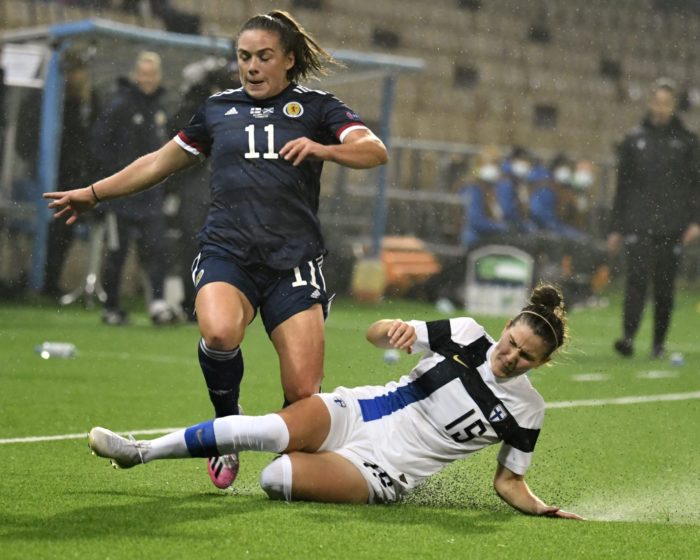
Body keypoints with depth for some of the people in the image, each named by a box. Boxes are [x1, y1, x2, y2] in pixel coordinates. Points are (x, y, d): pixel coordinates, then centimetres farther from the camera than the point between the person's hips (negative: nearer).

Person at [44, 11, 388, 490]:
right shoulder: (219, 109, 18)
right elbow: (160, 163, 30)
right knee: (219, 333, -33)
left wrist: (321, 148, -24)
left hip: (293, 261, -1)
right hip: (227, 253, 1)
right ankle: (228, 426, -7)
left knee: (304, 394, -12)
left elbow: (375, 151, -6)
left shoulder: (316, 107, 8)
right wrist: (94, 193, 32)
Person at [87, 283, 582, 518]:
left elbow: (508, 481, 7)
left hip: (383, 473, -2)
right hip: (360, 414, 2)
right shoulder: (467, 335, 0)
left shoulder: (526, 411, -2)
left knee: (279, 477, -28)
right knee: (271, 430, -28)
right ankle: (141, 451, -16)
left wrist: (540, 509, -12)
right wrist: (394, 329, -22)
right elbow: (375, 334, 1)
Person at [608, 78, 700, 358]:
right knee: (637, 278, -16)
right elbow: (622, 186, 13)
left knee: (665, 286, 3)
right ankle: (628, 336, -24)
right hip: (638, 224, 0)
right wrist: (615, 228, 10)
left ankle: (659, 341, 13)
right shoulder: (634, 139, 9)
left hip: (672, 227, 0)